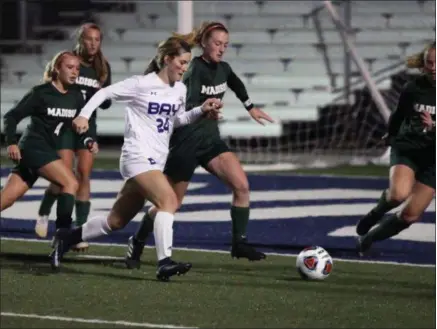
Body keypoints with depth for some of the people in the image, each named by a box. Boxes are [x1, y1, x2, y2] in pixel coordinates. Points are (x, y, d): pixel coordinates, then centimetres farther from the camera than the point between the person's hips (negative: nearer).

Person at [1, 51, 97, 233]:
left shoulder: (76, 96, 7)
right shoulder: (41, 93, -10)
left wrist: (88, 141, -3)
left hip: (47, 150, 7)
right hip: (34, 147, -7)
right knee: (71, 184, -18)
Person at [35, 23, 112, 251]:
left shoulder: (103, 67, 5)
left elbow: (105, 104, 9)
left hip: (88, 125, 3)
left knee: (84, 175, -5)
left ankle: (80, 231, -3)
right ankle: (43, 213, 19)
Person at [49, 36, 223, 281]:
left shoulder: (180, 90, 9)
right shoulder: (142, 84, -10)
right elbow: (105, 93, -3)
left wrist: (201, 111, 7)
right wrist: (84, 115, -13)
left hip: (156, 162, 8)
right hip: (138, 157, -8)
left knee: (117, 220, 12)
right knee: (169, 200, -28)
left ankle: (67, 238, 29)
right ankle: (165, 262, -36)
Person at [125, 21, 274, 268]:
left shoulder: (223, 69, 5)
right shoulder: (195, 69, -17)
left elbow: (237, 85, 29)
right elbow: (188, 105, -33)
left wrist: (251, 108, 38)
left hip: (211, 139, 6)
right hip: (186, 143, -6)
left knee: (242, 185, -13)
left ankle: (240, 243, -2)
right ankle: (137, 243, 26)